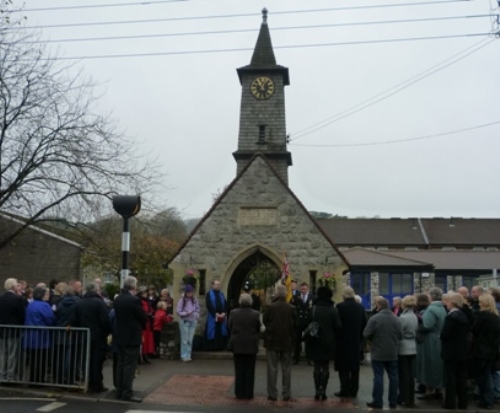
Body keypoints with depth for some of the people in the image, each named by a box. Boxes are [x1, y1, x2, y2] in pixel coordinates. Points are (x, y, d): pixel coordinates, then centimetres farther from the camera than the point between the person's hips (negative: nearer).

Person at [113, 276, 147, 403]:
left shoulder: (117, 299, 6)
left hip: (119, 336, 8)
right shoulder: (134, 300, -18)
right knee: (129, 366, -3)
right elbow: (144, 318, -11)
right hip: (132, 337, -8)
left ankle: (120, 391, 17)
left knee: (120, 364, 12)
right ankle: (127, 393, -2)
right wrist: (141, 326, 9)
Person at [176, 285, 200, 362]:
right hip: (184, 321, -3)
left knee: (190, 340, 5)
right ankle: (185, 356, 0)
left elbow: (198, 310, 13)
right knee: (185, 340, -4)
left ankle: (188, 355, 10)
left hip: (193, 321, 3)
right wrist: (186, 313, -20)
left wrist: (197, 316, -2)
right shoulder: (182, 300, -7)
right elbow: (178, 312, -7)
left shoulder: (195, 300, 4)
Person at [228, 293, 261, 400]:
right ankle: (248, 394, 9)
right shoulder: (256, 314, -11)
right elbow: (258, 329, -4)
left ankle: (239, 393, 13)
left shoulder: (234, 313, -7)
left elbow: (230, 328, 0)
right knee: (249, 370, 7)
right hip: (251, 345, -1)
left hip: (237, 345, 1)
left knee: (239, 370, 10)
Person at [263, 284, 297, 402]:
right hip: (287, 341, 2)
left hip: (272, 341, -2)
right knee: (286, 369, 8)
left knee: (272, 368, 4)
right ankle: (287, 394, 9)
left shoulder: (270, 307, -12)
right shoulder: (292, 308, -6)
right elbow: (295, 325, 1)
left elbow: (264, 321, -1)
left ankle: (272, 394, 6)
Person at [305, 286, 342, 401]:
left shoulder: (312, 309, -4)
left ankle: (318, 390, 5)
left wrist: (307, 337, 7)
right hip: (328, 343, 0)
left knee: (317, 367, 9)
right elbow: (338, 326, -9)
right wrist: (333, 336, 8)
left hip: (315, 341, 0)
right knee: (326, 367, 8)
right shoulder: (333, 310, -6)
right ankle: (323, 391, 6)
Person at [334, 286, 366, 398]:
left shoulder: (340, 306, -13)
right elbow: (364, 324, 6)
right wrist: (360, 338, 15)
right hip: (356, 341, 5)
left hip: (343, 341, -5)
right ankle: (353, 390, 14)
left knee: (343, 367, 1)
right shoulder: (360, 307, 3)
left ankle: (345, 390, -1)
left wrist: (336, 338, 0)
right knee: (355, 367, 11)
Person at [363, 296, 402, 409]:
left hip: (378, 353, -4)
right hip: (392, 353, 4)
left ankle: (377, 402, 3)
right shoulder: (395, 318, 1)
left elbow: (366, 334, -13)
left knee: (378, 377, 0)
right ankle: (393, 402, 16)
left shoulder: (374, 318, -15)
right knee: (393, 377, 11)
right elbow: (400, 335, 4)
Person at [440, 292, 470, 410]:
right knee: (462, 377, 10)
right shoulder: (463, 316, 9)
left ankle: (450, 403, 3)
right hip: (463, 351, 8)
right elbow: (467, 331, 15)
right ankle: (462, 402, 15)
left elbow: (444, 335, -19)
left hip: (451, 352, -8)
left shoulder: (450, 317, -18)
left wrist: (441, 337, 2)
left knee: (451, 377, -1)